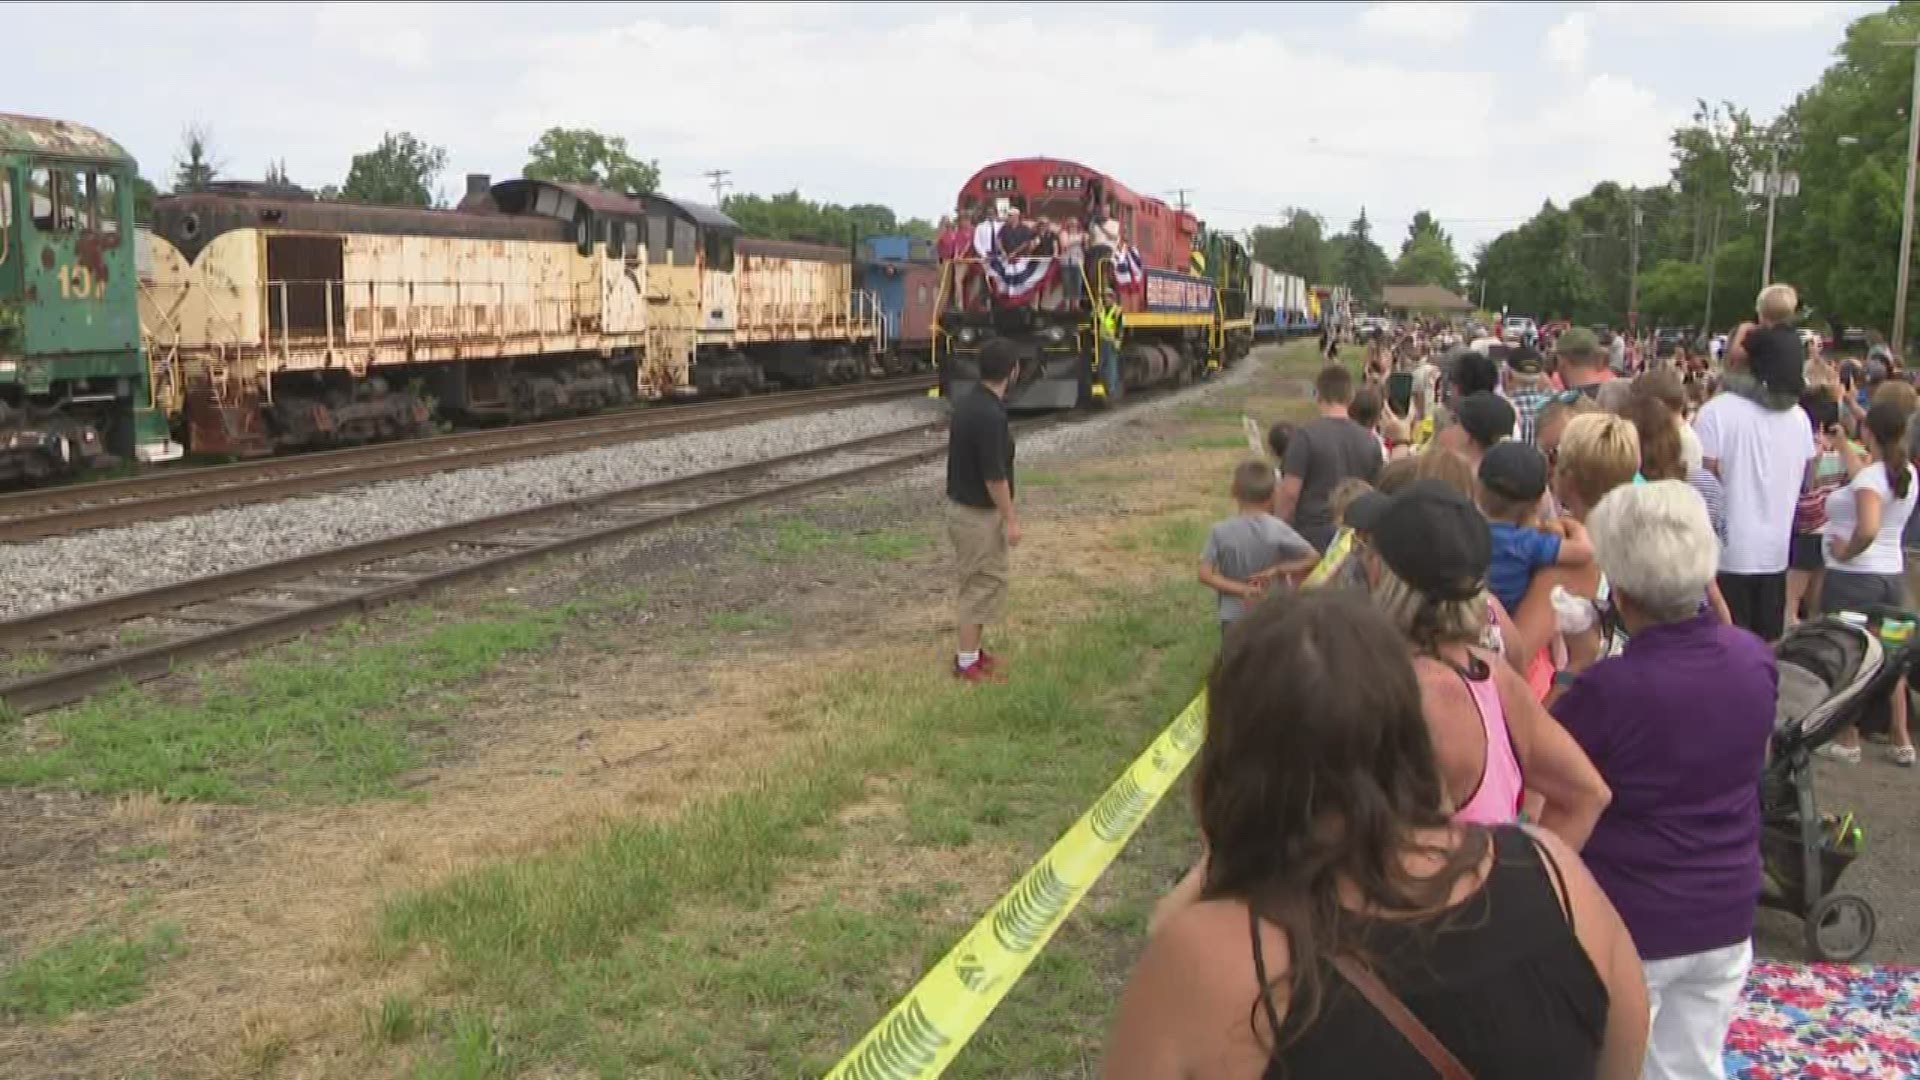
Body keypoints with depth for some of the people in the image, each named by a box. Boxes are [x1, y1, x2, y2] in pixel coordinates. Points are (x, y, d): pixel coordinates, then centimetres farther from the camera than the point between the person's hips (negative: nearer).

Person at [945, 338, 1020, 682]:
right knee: (981, 584, 1)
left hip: (962, 503, 9)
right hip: (979, 512, -9)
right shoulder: (990, 414, -25)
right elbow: (994, 475, -24)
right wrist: (1011, 520, -15)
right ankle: (967, 662, 8)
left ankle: (971, 651, 27)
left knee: (979, 582, 18)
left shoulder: (966, 403, 4)